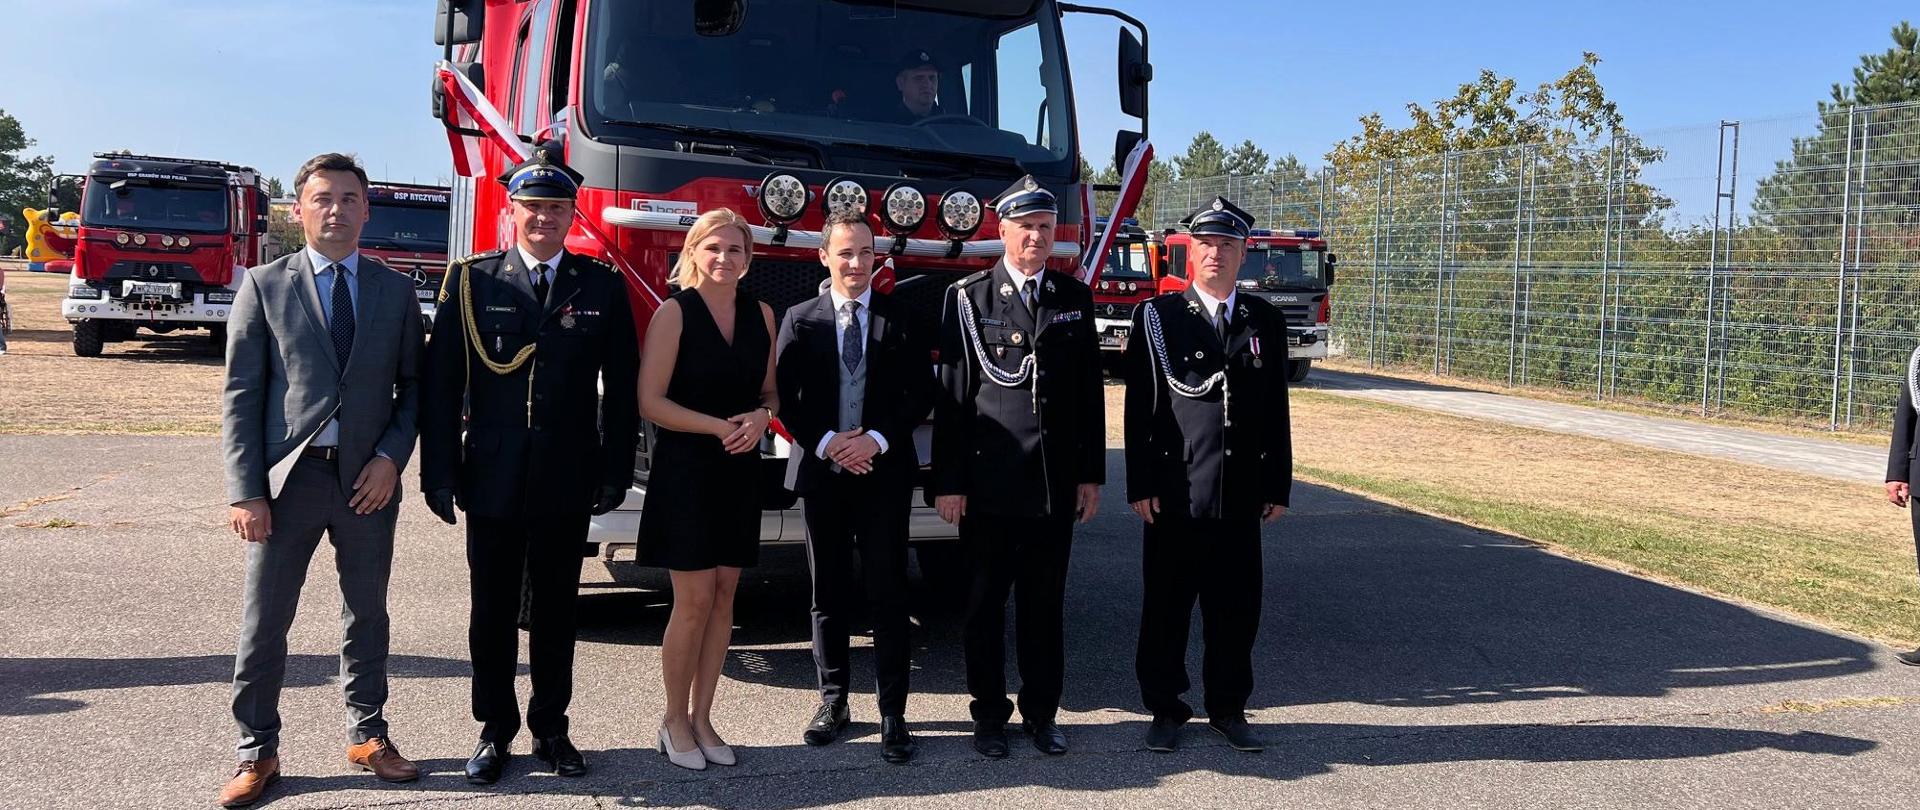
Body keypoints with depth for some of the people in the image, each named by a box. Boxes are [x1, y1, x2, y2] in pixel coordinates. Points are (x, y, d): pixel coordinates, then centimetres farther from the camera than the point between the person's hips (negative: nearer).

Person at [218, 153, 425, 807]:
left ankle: (368, 735, 28)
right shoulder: (264, 286, 1)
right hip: (287, 476, -2)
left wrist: (391, 458, -7)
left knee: (367, 614, 13)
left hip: (368, 479, 2)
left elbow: (411, 385, 8)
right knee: (264, 620, 5)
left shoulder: (395, 291, 7)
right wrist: (246, 490, -9)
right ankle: (257, 752, 20)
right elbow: (241, 394, -2)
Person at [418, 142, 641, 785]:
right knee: (493, 612, 10)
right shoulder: (471, 281, 0)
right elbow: (441, 384, -2)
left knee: (556, 611, 12)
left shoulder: (603, 287, 2)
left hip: (568, 484, 1)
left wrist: (616, 470, 1)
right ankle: (495, 731, 25)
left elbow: (622, 388, 4)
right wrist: (438, 473, -6)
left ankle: (551, 728, 26)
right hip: (492, 481, 0)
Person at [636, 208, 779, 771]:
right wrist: (720, 427, -20)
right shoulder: (675, 312, -7)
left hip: (740, 472, 5)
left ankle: (701, 717, 19)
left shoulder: (761, 314, 8)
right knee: (695, 600, -3)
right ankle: (674, 721, 14)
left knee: (724, 597, 7)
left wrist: (760, 417, -8)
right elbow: (651, 401, -12)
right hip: (685, 471, -5)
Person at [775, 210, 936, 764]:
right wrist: (826, 443, -12)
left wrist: (877, 440, -13)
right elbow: (786, 397, 1)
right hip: (822, 473, 1)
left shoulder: (903, 321, 3)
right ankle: (833, 701, 23)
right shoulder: (800, 320, 5)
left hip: (885, 474, -1)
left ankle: (893, 714, 6)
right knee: (828, 595, 10)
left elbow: (920, 395, 0)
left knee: (889, 595, 0)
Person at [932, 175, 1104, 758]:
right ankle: (989, 715, 20)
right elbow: (951, 393, -3)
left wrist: (1092, 473, 5)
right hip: (988, 481, -2)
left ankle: (1042, 712, 23)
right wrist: (948, 481, -7)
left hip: (1055, 483, 3)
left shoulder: (1075, 298, 9)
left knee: (1044, 602, 11)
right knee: (986, 601, 7)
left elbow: (1090, 392, 9)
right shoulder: (969, 297, -1)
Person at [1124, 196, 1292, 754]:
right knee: (1166, 607, 6)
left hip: (1240, 497, 3)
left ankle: (1228, 707, 25)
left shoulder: (1266, 321, 9)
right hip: (1174, 494, -2)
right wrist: (1141, 484, -8)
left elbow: (1277, 410, 10)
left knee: (1236, 608, 10)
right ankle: (1165, 709, 19)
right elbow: (1139, 407, -3)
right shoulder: (1157, 316, 0)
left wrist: (1277, 485, 7)